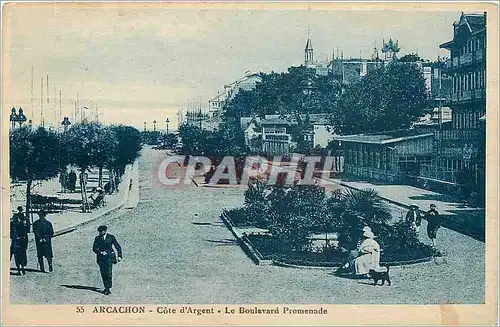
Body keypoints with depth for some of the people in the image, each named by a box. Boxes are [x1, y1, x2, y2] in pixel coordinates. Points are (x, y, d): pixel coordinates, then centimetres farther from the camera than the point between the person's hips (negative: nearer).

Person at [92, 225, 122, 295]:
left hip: (109, 257, -2)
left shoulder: (111, 237, 4)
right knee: (103, 273, 1)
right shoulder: (97, 238, 8)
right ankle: (106, 287, 15)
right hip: (101, 257, 2)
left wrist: (119, 256, -1)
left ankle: (108, 288, -8)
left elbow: (118, 247, 7)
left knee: (108, 273, -12)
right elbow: (94, 248, 3)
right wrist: (100, 252, -14)